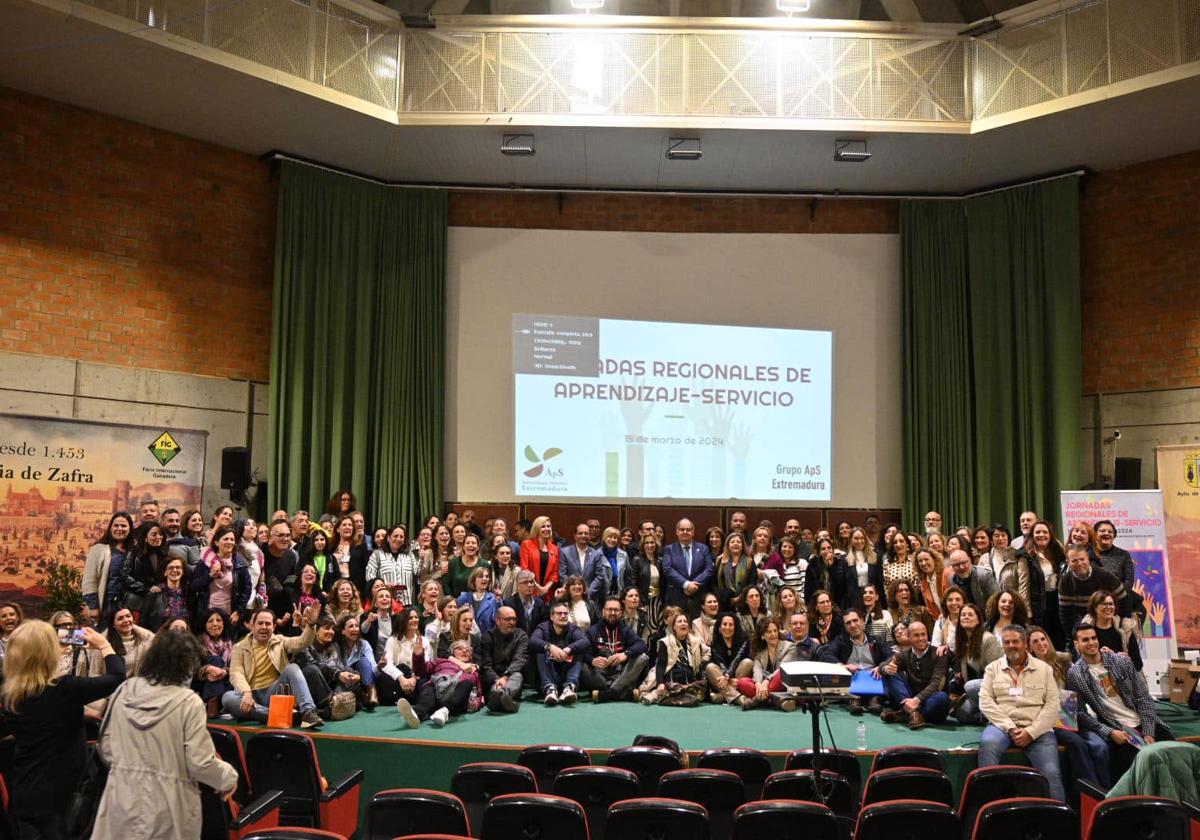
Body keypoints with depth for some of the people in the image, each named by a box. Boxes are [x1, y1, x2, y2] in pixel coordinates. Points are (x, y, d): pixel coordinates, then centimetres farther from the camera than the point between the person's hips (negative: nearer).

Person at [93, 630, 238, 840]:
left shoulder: (123, 692, -2)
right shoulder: (188, 702, -16)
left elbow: (106, 749, 7)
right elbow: (200, 763, -15)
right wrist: (228, 777, 3)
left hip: (124, 798, 4)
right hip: (166, 807, -4)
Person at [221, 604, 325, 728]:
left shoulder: (280, 642, 13)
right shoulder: (240, 647, 9)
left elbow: (302, 642, -5)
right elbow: (236, 673, -6)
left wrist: (310, 624, -27)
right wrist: (246, 693, -26)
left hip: (274, 693, 0)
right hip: (252, 695, 0)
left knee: (292, 668, -23)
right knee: (228, 697, -31)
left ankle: (308, 712, -37)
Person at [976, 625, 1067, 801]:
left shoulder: (1044, 669, 12)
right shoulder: (993, 668, 12)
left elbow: (1052, 705, 3)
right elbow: (985, 701, 2)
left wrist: (1031, 732, -10)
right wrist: (1010, 727, -11)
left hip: (1037, 730, 0)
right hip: (1002, 725, 0)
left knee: (1051, 773, -25)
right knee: (988, 743, -33)